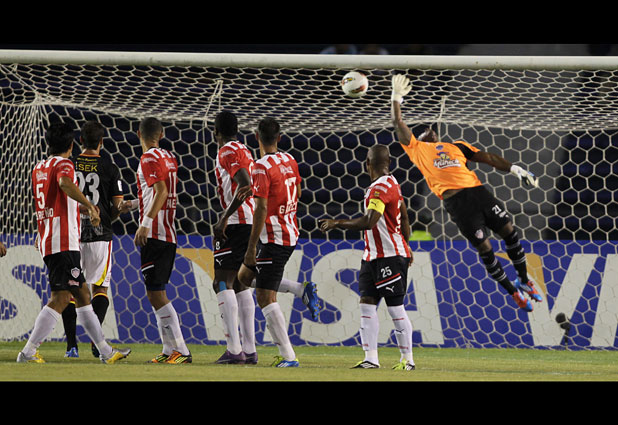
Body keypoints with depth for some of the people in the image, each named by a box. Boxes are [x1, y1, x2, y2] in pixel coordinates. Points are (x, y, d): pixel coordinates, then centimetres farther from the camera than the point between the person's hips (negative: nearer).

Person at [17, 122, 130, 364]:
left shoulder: (39, 169, 19)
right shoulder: (63, 165, -6)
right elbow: (65, 184, -31)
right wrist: (89, 205, -33)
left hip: (47, 242, 10)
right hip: (64, 242, -10)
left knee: (82, 295, 13)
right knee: (61, 298, -12)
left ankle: (106, 351, 17)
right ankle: (28, 352, -17)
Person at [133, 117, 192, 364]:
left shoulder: (149, 158, -8)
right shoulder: (169, 158, 17)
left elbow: (162, 191, -21)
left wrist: (145, 224, -28)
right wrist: (132, 203, 42)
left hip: (154, 234, -9)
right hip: (169, 235, 9)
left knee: (156, 295, -10)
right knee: (155, 293, 15)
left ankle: (181, 351, -17)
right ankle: (169, 350, 13)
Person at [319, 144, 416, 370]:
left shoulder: (381, 188, -18)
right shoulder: (392, 184, 13)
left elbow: (369, 222, -28)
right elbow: (404, 218, 24)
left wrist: (337, 223, -20)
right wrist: (406, 247, 35)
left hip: (390, 256, -10)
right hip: (373, 256, 10)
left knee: (395, 307, -4)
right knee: (367, 304, 3)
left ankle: (407, 359, 4)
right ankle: (371, 358, 2)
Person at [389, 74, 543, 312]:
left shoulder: (456, 147, 27)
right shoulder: (417, 149, 19)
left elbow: (487, 158, 22)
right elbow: (398, 124, 14)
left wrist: (513, 168, 11)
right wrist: (396, 98, 6)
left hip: (477, 191, 4)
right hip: (455, 200, -4)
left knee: (509, 231, 3)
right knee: (483, 247, -3)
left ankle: (523, 281, 22)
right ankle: (513, 292, 10)